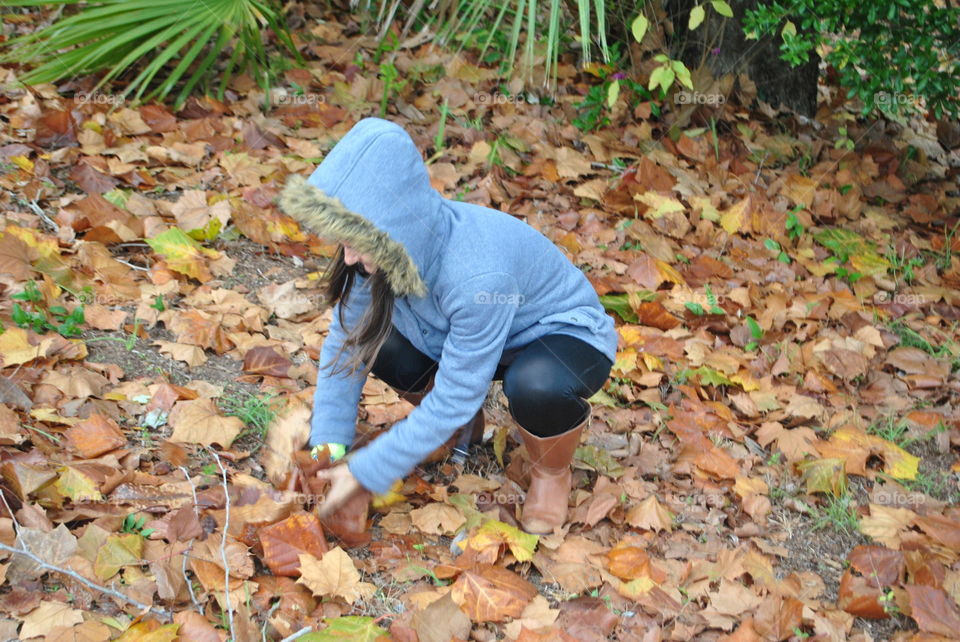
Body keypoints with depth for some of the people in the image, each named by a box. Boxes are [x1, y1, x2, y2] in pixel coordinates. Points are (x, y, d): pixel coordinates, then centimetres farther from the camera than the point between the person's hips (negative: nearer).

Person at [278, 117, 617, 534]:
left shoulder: (479, 276, -41)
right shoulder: (386, 245, -22)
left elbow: (454, 399, -31)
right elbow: (344, 341, -9)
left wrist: (367, 472, -25)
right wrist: (329, 445, -15)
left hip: (566, 333, -6)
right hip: (476, 330, 6)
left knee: (536, 385, -40)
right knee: (373, 338, -17)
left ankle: (552, 472, -4)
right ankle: (463, 424, 11)